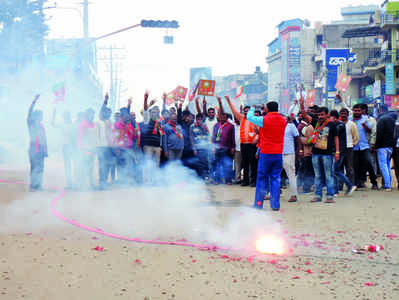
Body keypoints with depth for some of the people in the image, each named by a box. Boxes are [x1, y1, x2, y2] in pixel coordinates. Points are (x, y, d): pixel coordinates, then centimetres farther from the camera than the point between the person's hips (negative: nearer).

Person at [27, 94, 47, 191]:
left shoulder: (42, 126, 19)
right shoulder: (31, 123, 0)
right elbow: (30, 112, -15)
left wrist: (45, 151, 19)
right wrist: (34, 101, -23)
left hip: (41, 149, 7)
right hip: (33, 149, -7)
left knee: (40, 168, 7)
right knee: (35, 167, -12)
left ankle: (38, 186, 12)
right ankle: (32, 186, -11)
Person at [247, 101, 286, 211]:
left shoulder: (264, 120, -11)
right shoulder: (283, 120, 2)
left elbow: (249, 117, 2)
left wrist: (252, 109, 20)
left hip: (266, 154, -3)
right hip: (278, 153, 3)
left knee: (262, 178, 6)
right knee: (275, 179, 6)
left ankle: (259, 203, 9)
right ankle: (275, 205, 3)